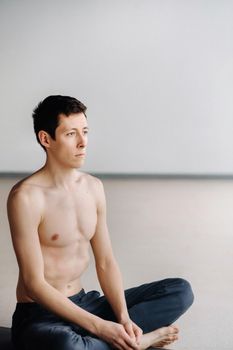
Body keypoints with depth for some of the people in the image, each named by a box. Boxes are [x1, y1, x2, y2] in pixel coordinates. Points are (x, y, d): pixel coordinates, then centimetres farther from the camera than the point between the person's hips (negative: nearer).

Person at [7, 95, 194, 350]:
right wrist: (99, 326, -24)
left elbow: (105, 263, 5)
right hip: (40, 314, -6)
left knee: (181, 290, 0)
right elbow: (34, 283, -19)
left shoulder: (94, 187, 4)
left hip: (84, 304, 6)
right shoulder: (26, 197, -18)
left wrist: (123, 318, -12)